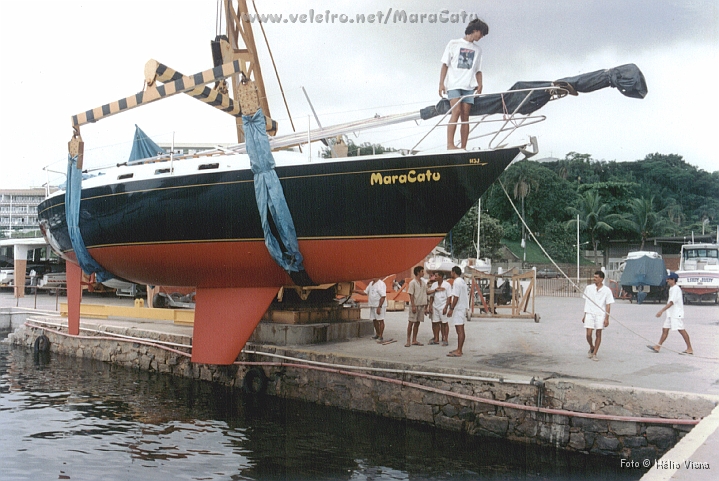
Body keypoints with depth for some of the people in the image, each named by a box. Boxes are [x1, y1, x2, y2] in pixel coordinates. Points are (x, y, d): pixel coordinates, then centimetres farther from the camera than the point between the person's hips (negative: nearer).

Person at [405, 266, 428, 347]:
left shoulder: (424, 282, 11)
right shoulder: (412, 282, -9)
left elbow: (425, 293, 15)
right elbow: (411, 295, -12)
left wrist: (426, 305, 11)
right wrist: (413, 306, -18)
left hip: (422, 305, 6)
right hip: (415, 305, -6)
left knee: (417, 323, 9)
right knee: (411, 322, -3)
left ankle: (414, 340, 14)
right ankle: (408, 341, -1)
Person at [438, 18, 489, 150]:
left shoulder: (477, 50, 22)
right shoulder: (454, 44, 11)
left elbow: (478, 70, 20)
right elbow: (445, 65, 6)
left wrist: (479, 84, 1)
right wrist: (441, 83, -5)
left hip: (469, 87, 4)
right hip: (453, 84, -4)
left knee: (465, 116, -4)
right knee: (456, 111, -20)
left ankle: (463, 147, -5)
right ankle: (450, 144, -24)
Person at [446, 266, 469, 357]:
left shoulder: (456, 282, -15)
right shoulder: (462, 281, 17)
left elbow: (456, 297, -21)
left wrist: (451, 309, -19)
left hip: (458, 308, -11)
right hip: (463, 307, 11)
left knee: (460, 330, -10)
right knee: (460, 330, 14)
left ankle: (459, 352, -9)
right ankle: (459, 349, 21)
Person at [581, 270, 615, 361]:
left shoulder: (607, 290, -1)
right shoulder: (588, 288, 4)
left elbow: (608, 305, 0)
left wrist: (607, 318, -5)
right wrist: (585, 315, 12)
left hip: (600, 314, -1)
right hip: (589, 314, 1)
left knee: (598, 334, 1)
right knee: (588, 334, -5)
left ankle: (594, 354, 12)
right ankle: (591, 348, 23)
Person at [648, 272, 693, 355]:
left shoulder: (676, 289, -14)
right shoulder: (672, 289, 16)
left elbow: (671, 302, -22)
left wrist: (662, 311, -27)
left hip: (677, 314, -10)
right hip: (670, 314, 10)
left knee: (681, 330, -5)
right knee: (665, 329, 5)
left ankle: (690, 349, 2)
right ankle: (658, 347, 3)